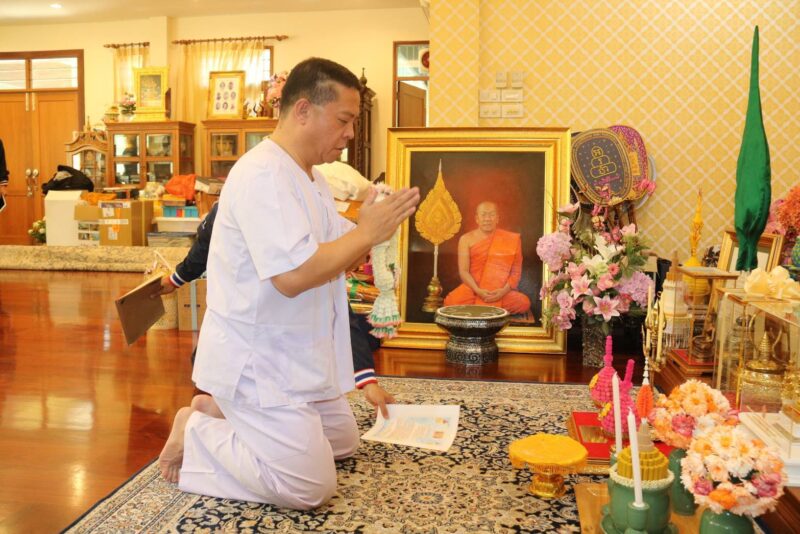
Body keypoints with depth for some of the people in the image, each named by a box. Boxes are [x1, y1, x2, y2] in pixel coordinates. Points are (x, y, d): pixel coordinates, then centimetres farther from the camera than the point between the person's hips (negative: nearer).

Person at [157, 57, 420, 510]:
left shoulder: (311, 177, 10)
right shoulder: (263, 176, -23)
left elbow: (334, 258, 12)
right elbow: (294, 275, -32)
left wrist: (374, 227, -6)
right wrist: (367, 233, -22)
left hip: (298, 354, 10)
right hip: (257, 359, -10)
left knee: (343, 443, 21)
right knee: (309, 488, -9)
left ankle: (220, 410, 23)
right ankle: (196, 434, 7)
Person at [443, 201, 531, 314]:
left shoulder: (511, 240, 5)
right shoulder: (466, 239, 4)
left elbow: (516, 272, 2)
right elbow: (463, 271, -3)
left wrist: (504, 290, -16)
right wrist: (478, 291, -19)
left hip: (502, 293, 1)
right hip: (472, 289, -1)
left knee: (524, 303, -28)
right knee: (451, 302, -30)